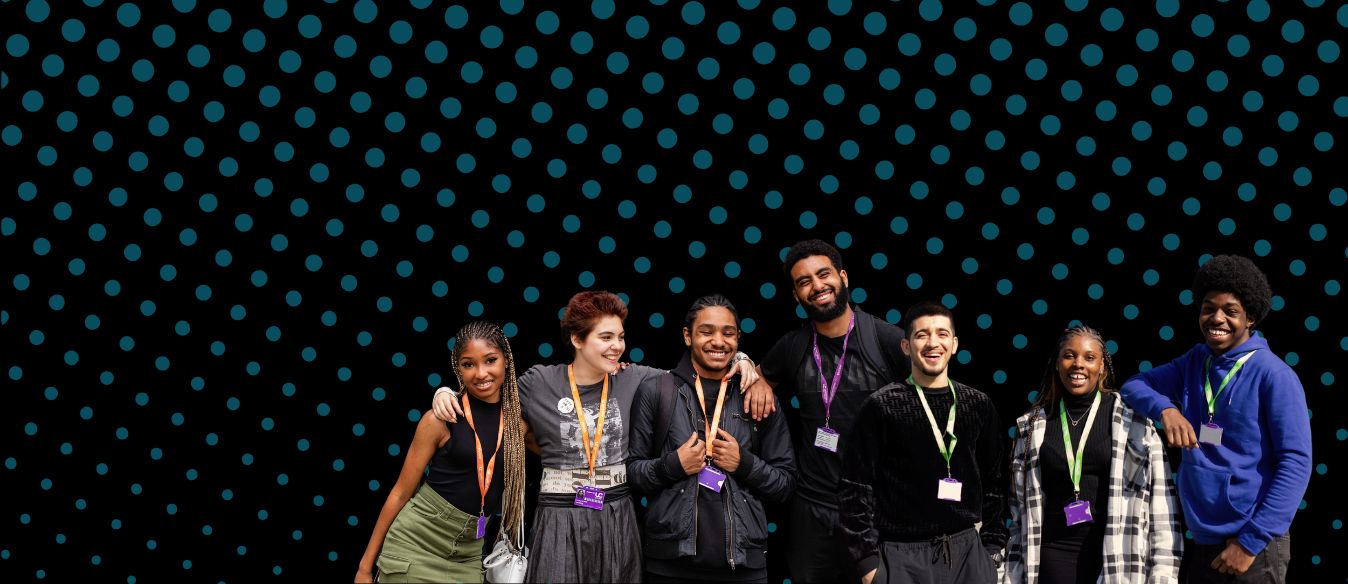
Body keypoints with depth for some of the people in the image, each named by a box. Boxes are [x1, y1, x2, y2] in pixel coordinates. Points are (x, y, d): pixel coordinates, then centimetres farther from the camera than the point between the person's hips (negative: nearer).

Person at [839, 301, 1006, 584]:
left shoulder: (979, 406, 7)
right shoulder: (882, 406, -4)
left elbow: (993, 484, 13)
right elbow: (856, 488, -5)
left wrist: (992, 548, 8)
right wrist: (868, 561, -8)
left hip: (967, 549, 3)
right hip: (903, 554, -3)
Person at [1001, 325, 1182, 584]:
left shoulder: (1135, 419, 0)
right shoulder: (1032, 427, 9)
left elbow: (1161, 498, -2)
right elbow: (1020, 510, 12)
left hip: (1119, 557, -2)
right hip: (1055, 554, 2)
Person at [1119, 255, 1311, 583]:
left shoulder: (1273, 375, -10)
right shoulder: (1195, 362, 8)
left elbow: (1296, 461, -13)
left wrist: (1252, 541, -16)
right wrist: (1165, 408, -14)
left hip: (1252, 546, -6)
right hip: (1202, 543, 6)